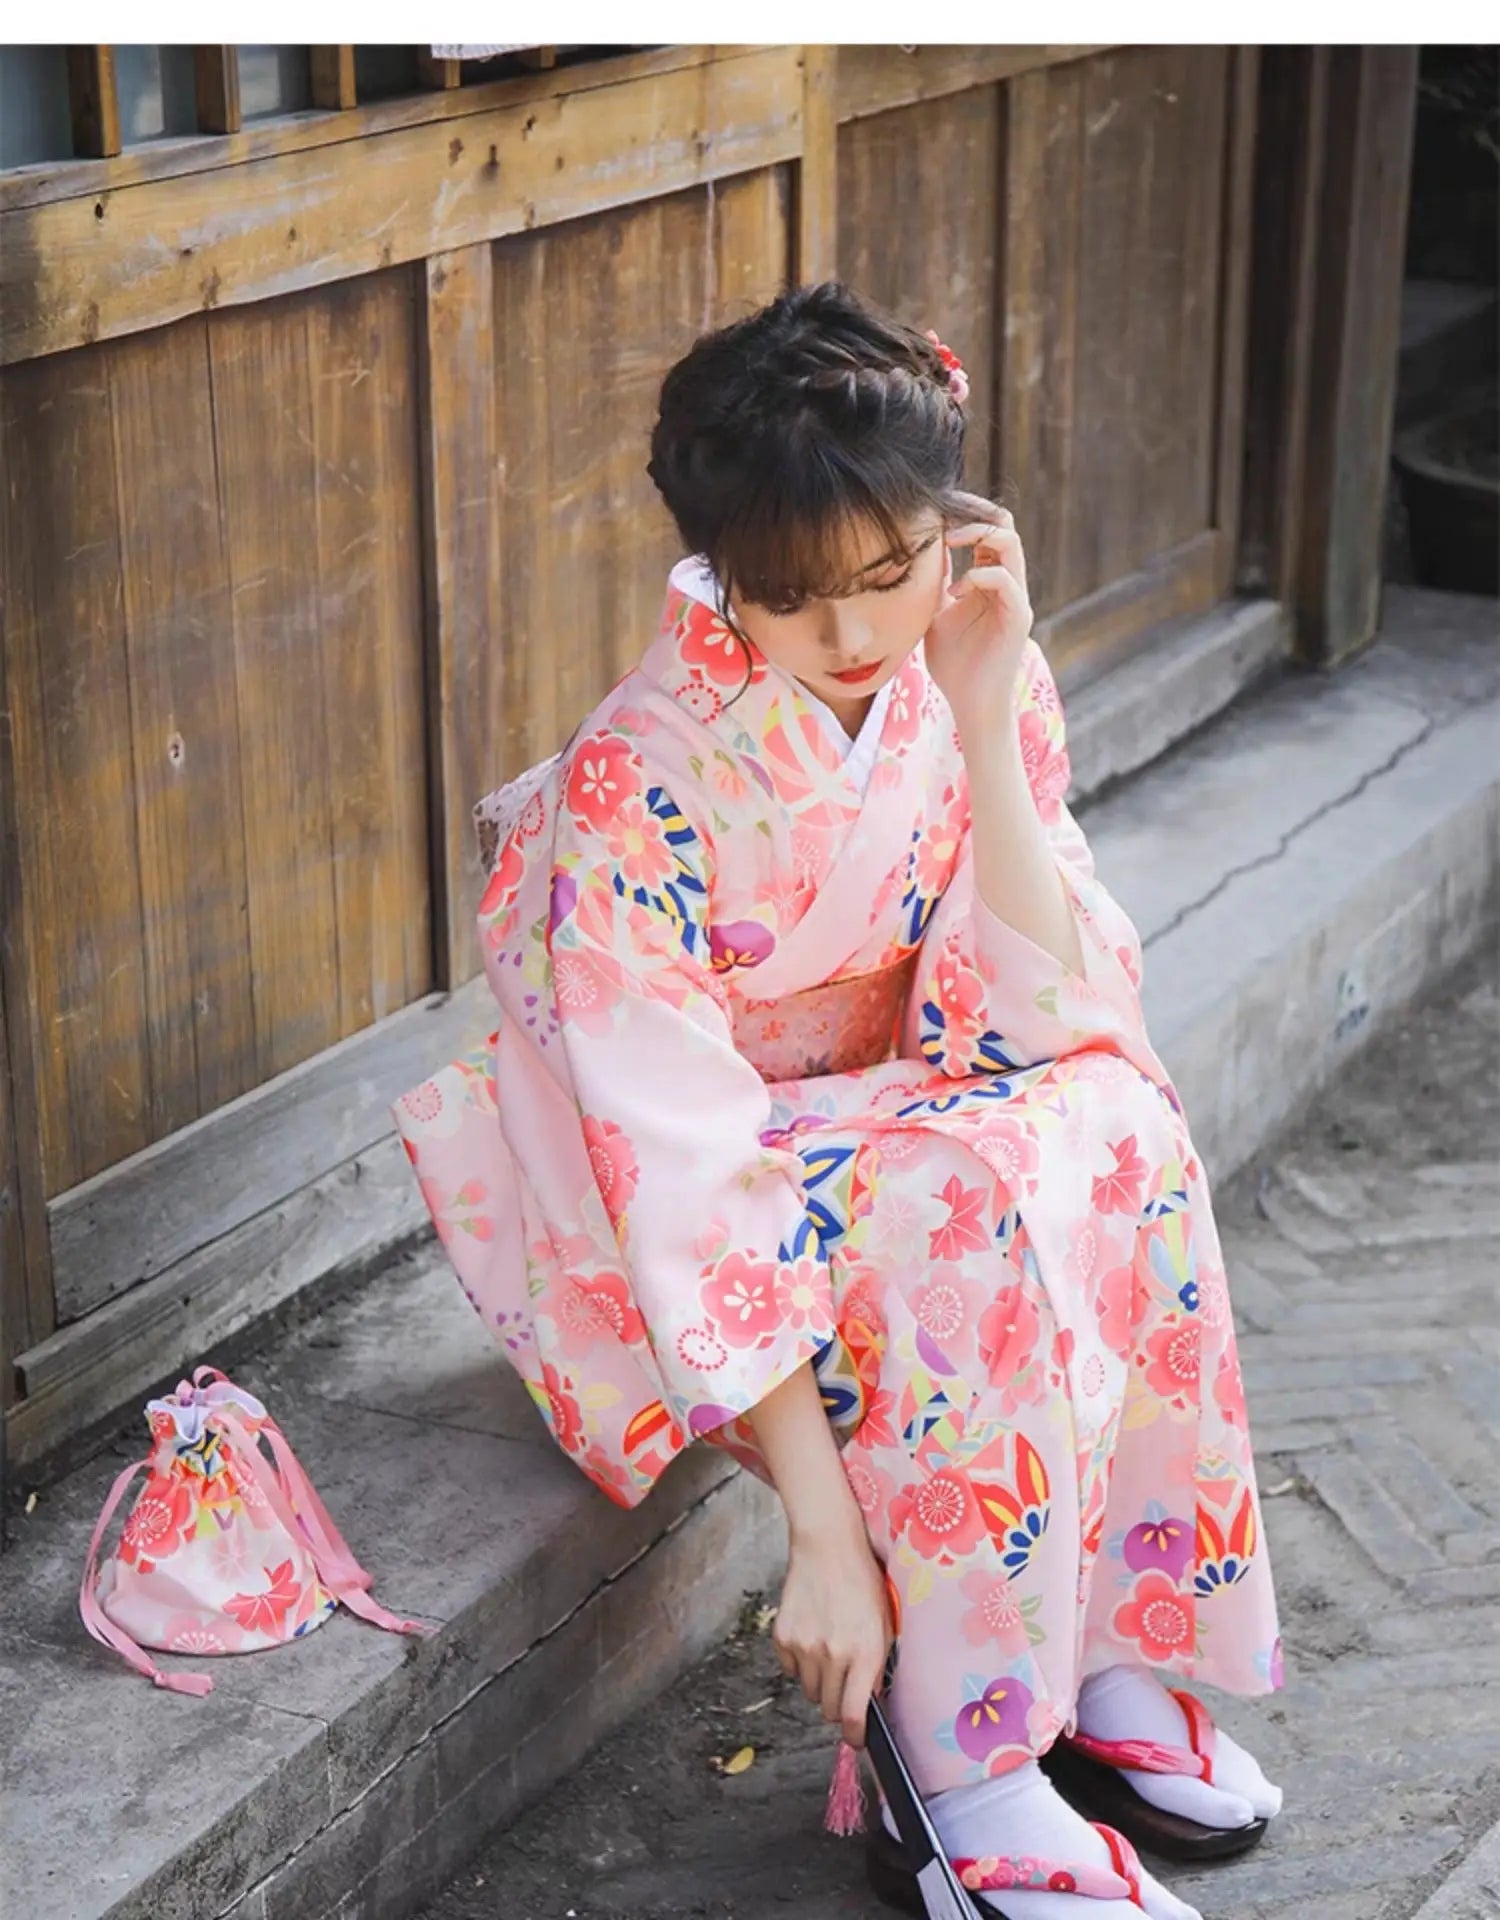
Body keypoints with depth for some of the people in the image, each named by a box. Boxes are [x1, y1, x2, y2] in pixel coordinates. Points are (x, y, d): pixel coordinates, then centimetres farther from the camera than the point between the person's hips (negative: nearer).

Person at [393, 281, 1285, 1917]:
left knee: (1109, 1123, -27)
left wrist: (984, 723, -27)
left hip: (883, 1129, 5)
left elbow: (1041, 1025, -16)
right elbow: (685, 1164, -30)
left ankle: (1104, 1657, -13)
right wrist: (820, 1525, -33)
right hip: (665, 1208, -5)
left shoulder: (975, 680, -10)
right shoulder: (640, 783, -27)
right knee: (978, 1216, -33)